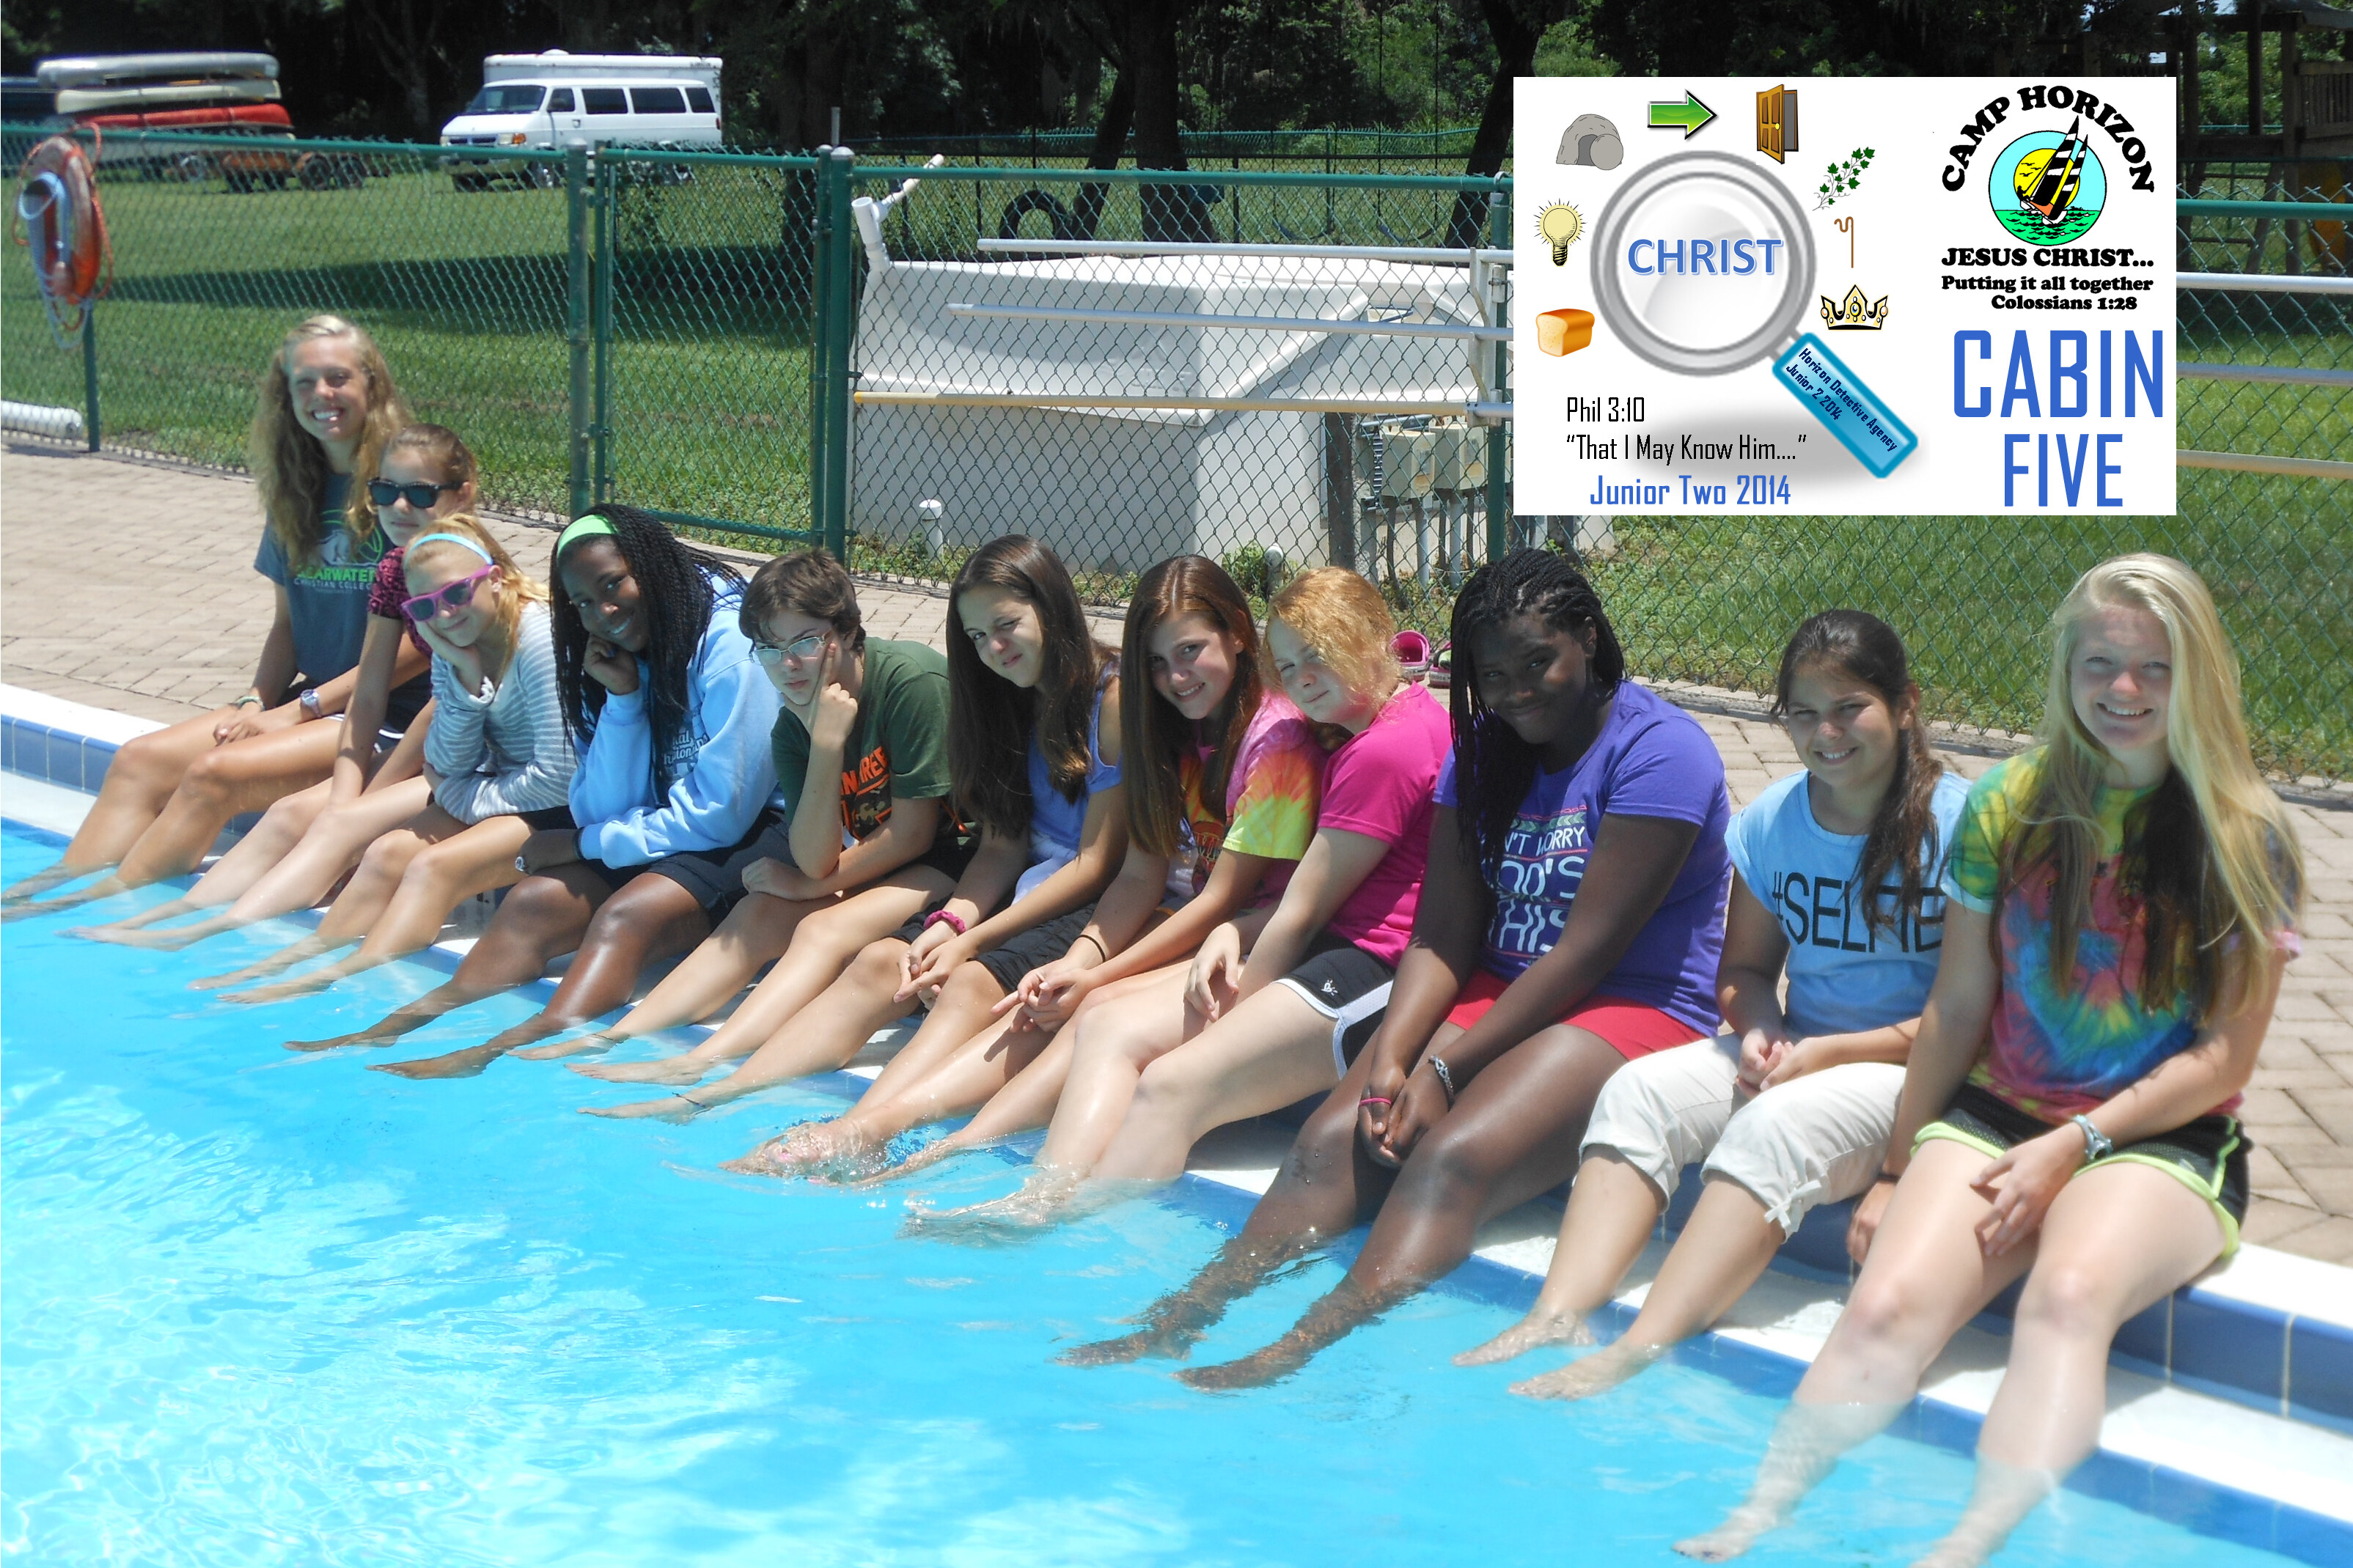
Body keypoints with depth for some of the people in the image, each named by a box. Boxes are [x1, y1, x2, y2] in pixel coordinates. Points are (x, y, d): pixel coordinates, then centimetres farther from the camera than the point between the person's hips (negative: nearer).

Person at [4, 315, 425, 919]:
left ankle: (98, 908, -22)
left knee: (217, 774, -26)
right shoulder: (297, 490, 12)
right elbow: (288, 623, 16)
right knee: (139, 761, -9)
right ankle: (49, 893, -18)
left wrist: (302, 709, -11)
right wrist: (257, 703, -3)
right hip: (311, 702, 8)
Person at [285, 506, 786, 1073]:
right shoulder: (615, 661, 8)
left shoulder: (728, 644, -17)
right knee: (533, 903, -12)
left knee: (627, 914, -31)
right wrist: (621, 699, -13)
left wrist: (582, 843, -8)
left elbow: (720, 814, -18)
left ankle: (489, 1056, -47)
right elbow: (601, 812, 1)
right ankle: (389, 1032, -20)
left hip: (754, 837, -8)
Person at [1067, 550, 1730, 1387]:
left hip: (1640, 1011, -7)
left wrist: (1443, 1070, -17)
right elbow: (1442, 936, 5)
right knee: (1333, 1140, -19)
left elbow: (1587, 949, -16)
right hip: (1500, 996, 7)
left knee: (1453, 1157, -33)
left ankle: (1294, 1356, -50)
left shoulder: (1661, 751, -10)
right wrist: (1390, 1060, -14)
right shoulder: (1483, 752, 13)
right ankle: (1179, 1318, -31)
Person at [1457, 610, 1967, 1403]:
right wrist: (1760, 1032, -8)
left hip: (1918, 1070, -6)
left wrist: (1829, 1054, -19)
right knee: (1637, 1090, -19)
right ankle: (1556, 1318, -34)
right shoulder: (1770, 822, 8)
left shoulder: (1958, 824, -10)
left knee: (1775, 1125, -34)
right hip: (1792, 1049, 6)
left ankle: (1633, 1357, -43)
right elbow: (1743, 970, 16)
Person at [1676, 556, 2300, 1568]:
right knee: (1889, 1304, -27)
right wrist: (1899, 1166, 12)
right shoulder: (2009, 809, 7)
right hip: (1994, 1116, 3)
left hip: (2163, 1143, -3)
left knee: (2068, 1294, -36)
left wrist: (2075, 1145, -12)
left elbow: (2226, 1058, -2)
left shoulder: (2247, 838, 0)